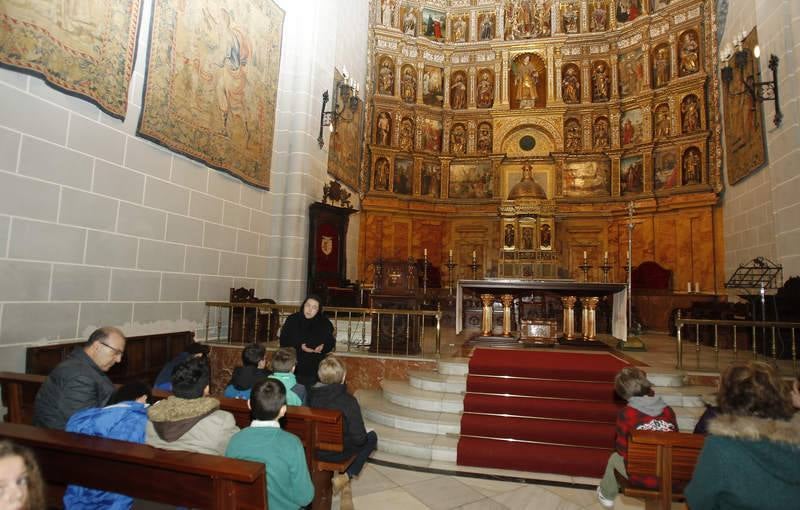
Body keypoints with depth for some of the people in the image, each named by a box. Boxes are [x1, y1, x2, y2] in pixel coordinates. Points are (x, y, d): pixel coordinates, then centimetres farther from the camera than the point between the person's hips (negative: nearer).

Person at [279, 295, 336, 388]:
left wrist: (323, 347, -16)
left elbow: (331, 342, 6)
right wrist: (299, 347, -17)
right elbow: (284, 341, -2)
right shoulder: (292, 320, 0)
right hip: (294, 366, 0)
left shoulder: (324, 323, 1)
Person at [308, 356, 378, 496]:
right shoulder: (348, 401, -26)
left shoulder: (311, 395, -11)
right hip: (337, 453, -5)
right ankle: (346, 476, 6)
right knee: (372, 437, 17)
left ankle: (344, 474, 26)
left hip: (314, 450, 6)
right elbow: (359, 438, -21)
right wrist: (365, 434, 1)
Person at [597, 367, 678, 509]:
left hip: (642, 477, -4)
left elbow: (622, 450, -3)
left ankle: (606, 495, 47)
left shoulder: (626, 413, -13)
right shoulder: (668, 410, -2)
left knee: (615, 457, 28)